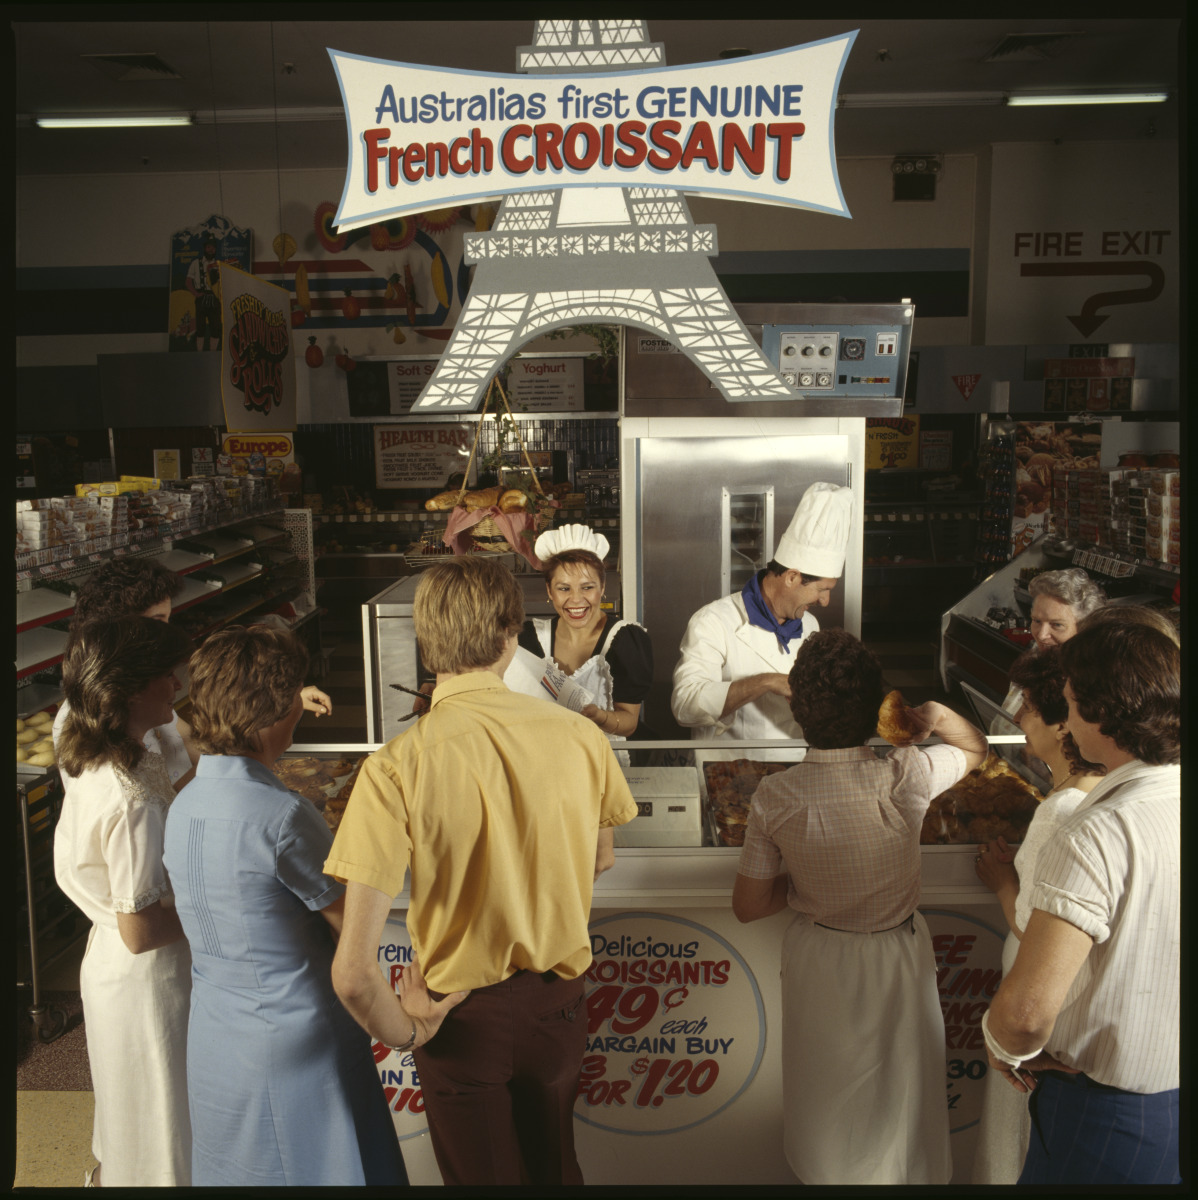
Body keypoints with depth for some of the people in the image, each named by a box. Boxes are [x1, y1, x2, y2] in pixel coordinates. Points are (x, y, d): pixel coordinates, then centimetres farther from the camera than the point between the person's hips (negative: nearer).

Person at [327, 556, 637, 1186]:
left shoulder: (396, 768, -25)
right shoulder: (579, 735, -15)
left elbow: (353, 974, -27)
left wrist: (404, 1032, -8)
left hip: (464, 1018, -2)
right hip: (559, 1005, 3)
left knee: (482, 1175, 25)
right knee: (554, 1167, 30)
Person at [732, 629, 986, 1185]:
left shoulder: (774, 796, -24)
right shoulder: (907, 777, -27)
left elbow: (748, 905, -13)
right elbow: (976, 748, -3)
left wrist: (806, 882, -1)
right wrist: (938, 713, -22)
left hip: (818, 958, 1)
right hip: (898, 956, -1)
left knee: (827, 1089, 27)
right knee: (898, 1085, 26)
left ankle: (824, 1172, 51)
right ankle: (903, 1171, 48)